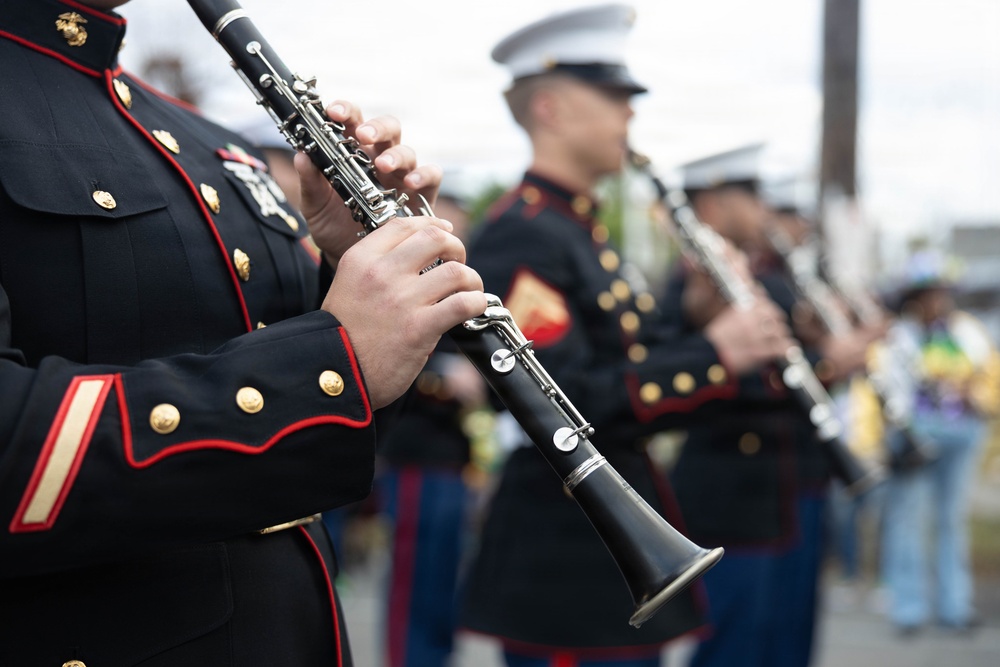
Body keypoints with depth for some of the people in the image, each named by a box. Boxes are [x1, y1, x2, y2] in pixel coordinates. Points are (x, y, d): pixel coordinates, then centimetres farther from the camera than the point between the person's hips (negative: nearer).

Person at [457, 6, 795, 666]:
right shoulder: (518, 238, -16)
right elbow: (561, 403, -25)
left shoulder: (585, 234, 15)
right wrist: (711, 356, -21)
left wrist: (737, 343, 1)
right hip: (564, 562, -10)